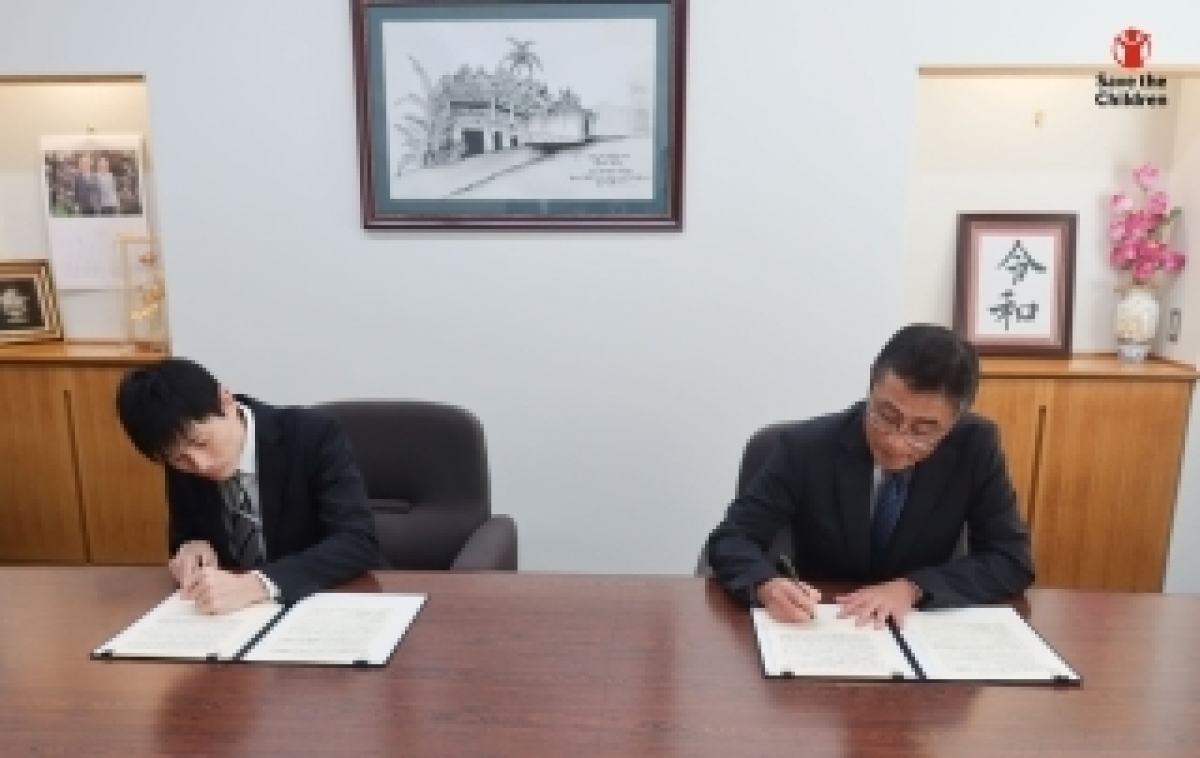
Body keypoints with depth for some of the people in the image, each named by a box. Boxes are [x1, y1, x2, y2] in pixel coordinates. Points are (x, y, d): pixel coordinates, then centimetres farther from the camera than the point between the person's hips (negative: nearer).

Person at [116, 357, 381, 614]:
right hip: (233, 614, 4)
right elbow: (184, 536, 11)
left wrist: (256, 585, -36)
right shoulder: (183, 454, -4)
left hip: (327, 606, -4)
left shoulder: (313, 434, -18)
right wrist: (193, 549, -11)